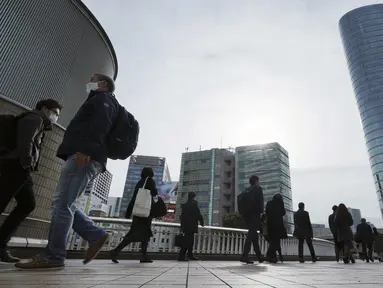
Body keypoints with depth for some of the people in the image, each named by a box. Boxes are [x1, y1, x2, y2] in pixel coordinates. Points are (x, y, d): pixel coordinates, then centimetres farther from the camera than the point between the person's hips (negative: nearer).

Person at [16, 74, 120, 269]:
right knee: (63, 204, 7)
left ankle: (53, 256, -8)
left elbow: (100, 124, -13)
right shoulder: (99, 102, 38)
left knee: (62, 204, -12)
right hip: (87, 160, 10)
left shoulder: (104, 98, 8)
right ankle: (95, 235, 5)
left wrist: (86, 149, -25)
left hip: (84, 157, -10)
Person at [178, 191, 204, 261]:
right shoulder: (194, 204, -9)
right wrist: (201, 222, 6)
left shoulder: (184, 205, 11)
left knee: (188, 240, 17)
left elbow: (182, 216, 14)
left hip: (185, 226, 8)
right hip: (192, 226, -8)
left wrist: (182, 226, 20)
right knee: (189, 241, -5)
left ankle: (190, 255, 26)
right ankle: (181, 256, -8)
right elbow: (198, 214, -9)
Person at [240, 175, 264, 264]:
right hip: (255, 214, -7)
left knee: (254, 234, 16)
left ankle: (259, 256, 24)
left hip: (247, 214, 7)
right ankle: (244, 256, -19)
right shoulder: (258, 189, 1)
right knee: (252, 234, -10)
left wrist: (245, 214, 17)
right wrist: (261, 212, -15)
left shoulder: (247, 190, 19)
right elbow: (260, 201, -12)